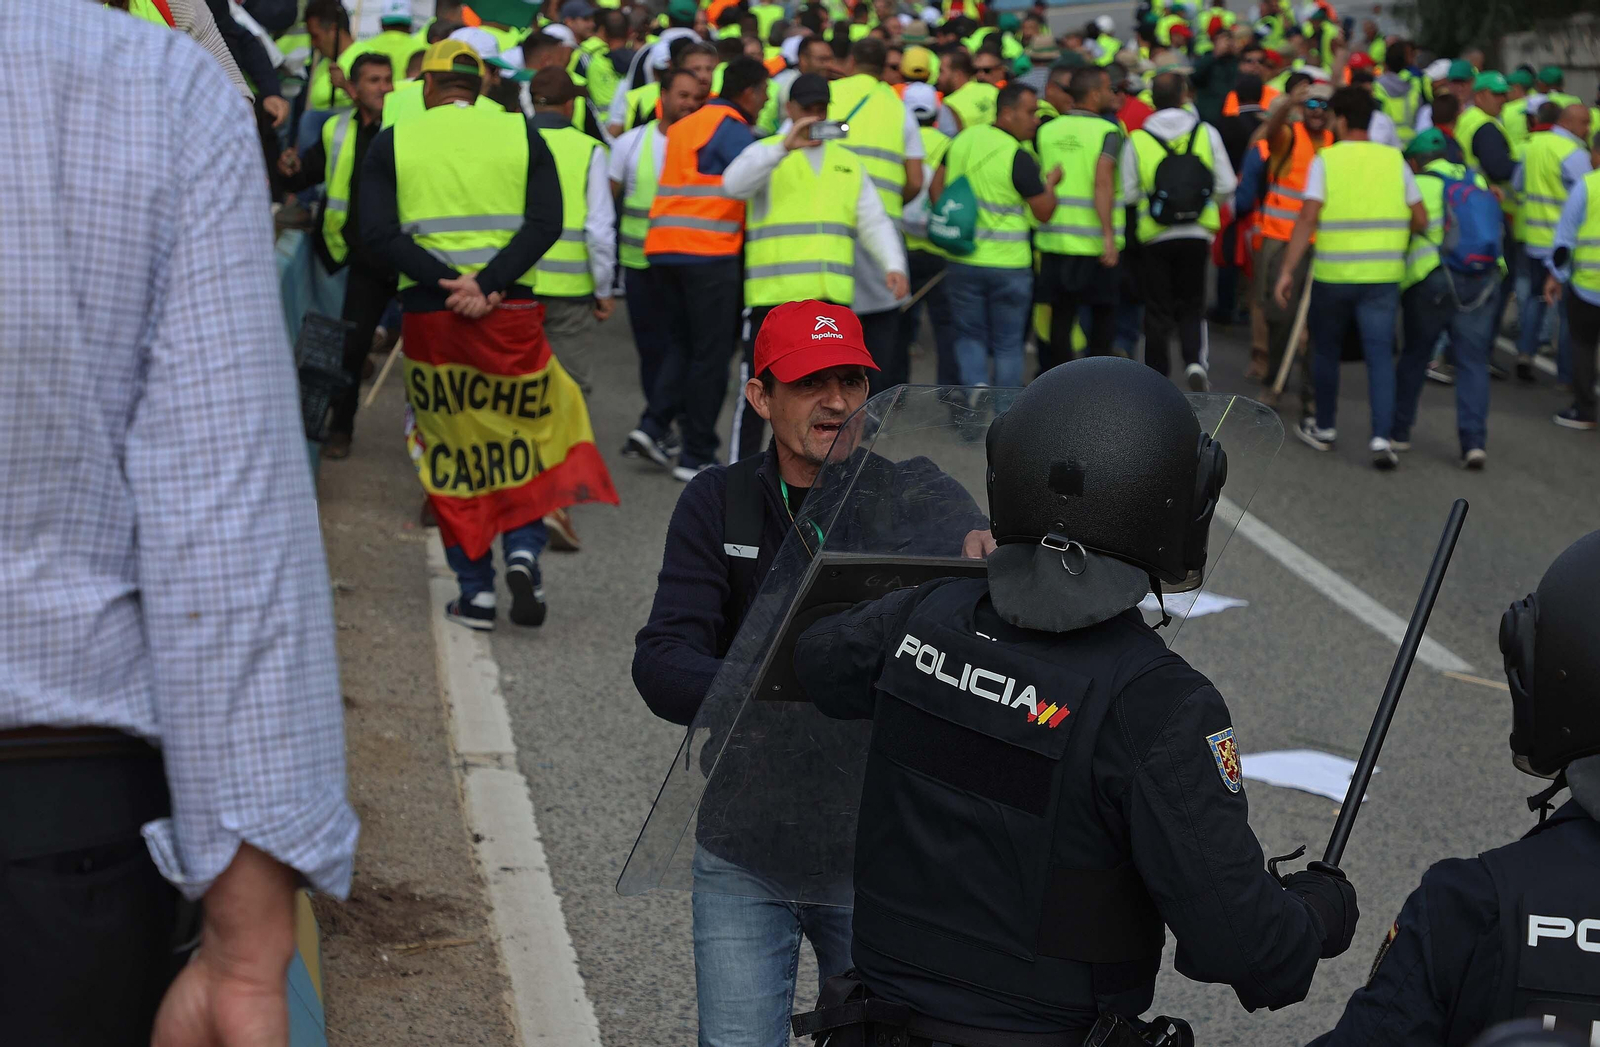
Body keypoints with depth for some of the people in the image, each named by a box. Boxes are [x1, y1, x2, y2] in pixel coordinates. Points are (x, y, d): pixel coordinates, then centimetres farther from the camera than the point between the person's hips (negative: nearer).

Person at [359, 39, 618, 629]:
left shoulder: (393, 142, 5)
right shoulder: (521, 133, 6)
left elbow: (379, 233, -8)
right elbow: (546, 223, -8)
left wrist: (446, 281, -15)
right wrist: (485, 283, -15)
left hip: (428, 315, 0)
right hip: (511, 312, 0)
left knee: (450, 451, 10)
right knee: (526, 436, 17)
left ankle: (476, 592, 9)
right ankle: (523, 553, -3)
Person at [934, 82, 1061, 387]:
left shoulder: (964, 139, 1)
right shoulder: (1019, 158, -16)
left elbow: (936, 187, 9)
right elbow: (1044, 211, -10)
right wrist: (1051, 182, 7)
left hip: (963, 261, 4)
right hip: (1009, 264, -4)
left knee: (970, 336, 14)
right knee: (1008, 343, 10)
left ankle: (974, 383, -11)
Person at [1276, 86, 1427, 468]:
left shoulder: (1325, 160, -4)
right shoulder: (1394, 160, 4)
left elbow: (1307, 219, -11)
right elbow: (1420, 219, 6)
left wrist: (1287, 271, -10)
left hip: (1332, 275, -2)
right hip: (1383, 275, 2)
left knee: (1326, 350, 16)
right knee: (1380, 354, 0)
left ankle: (1324, 428, 29)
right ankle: (1382, 437, -12)